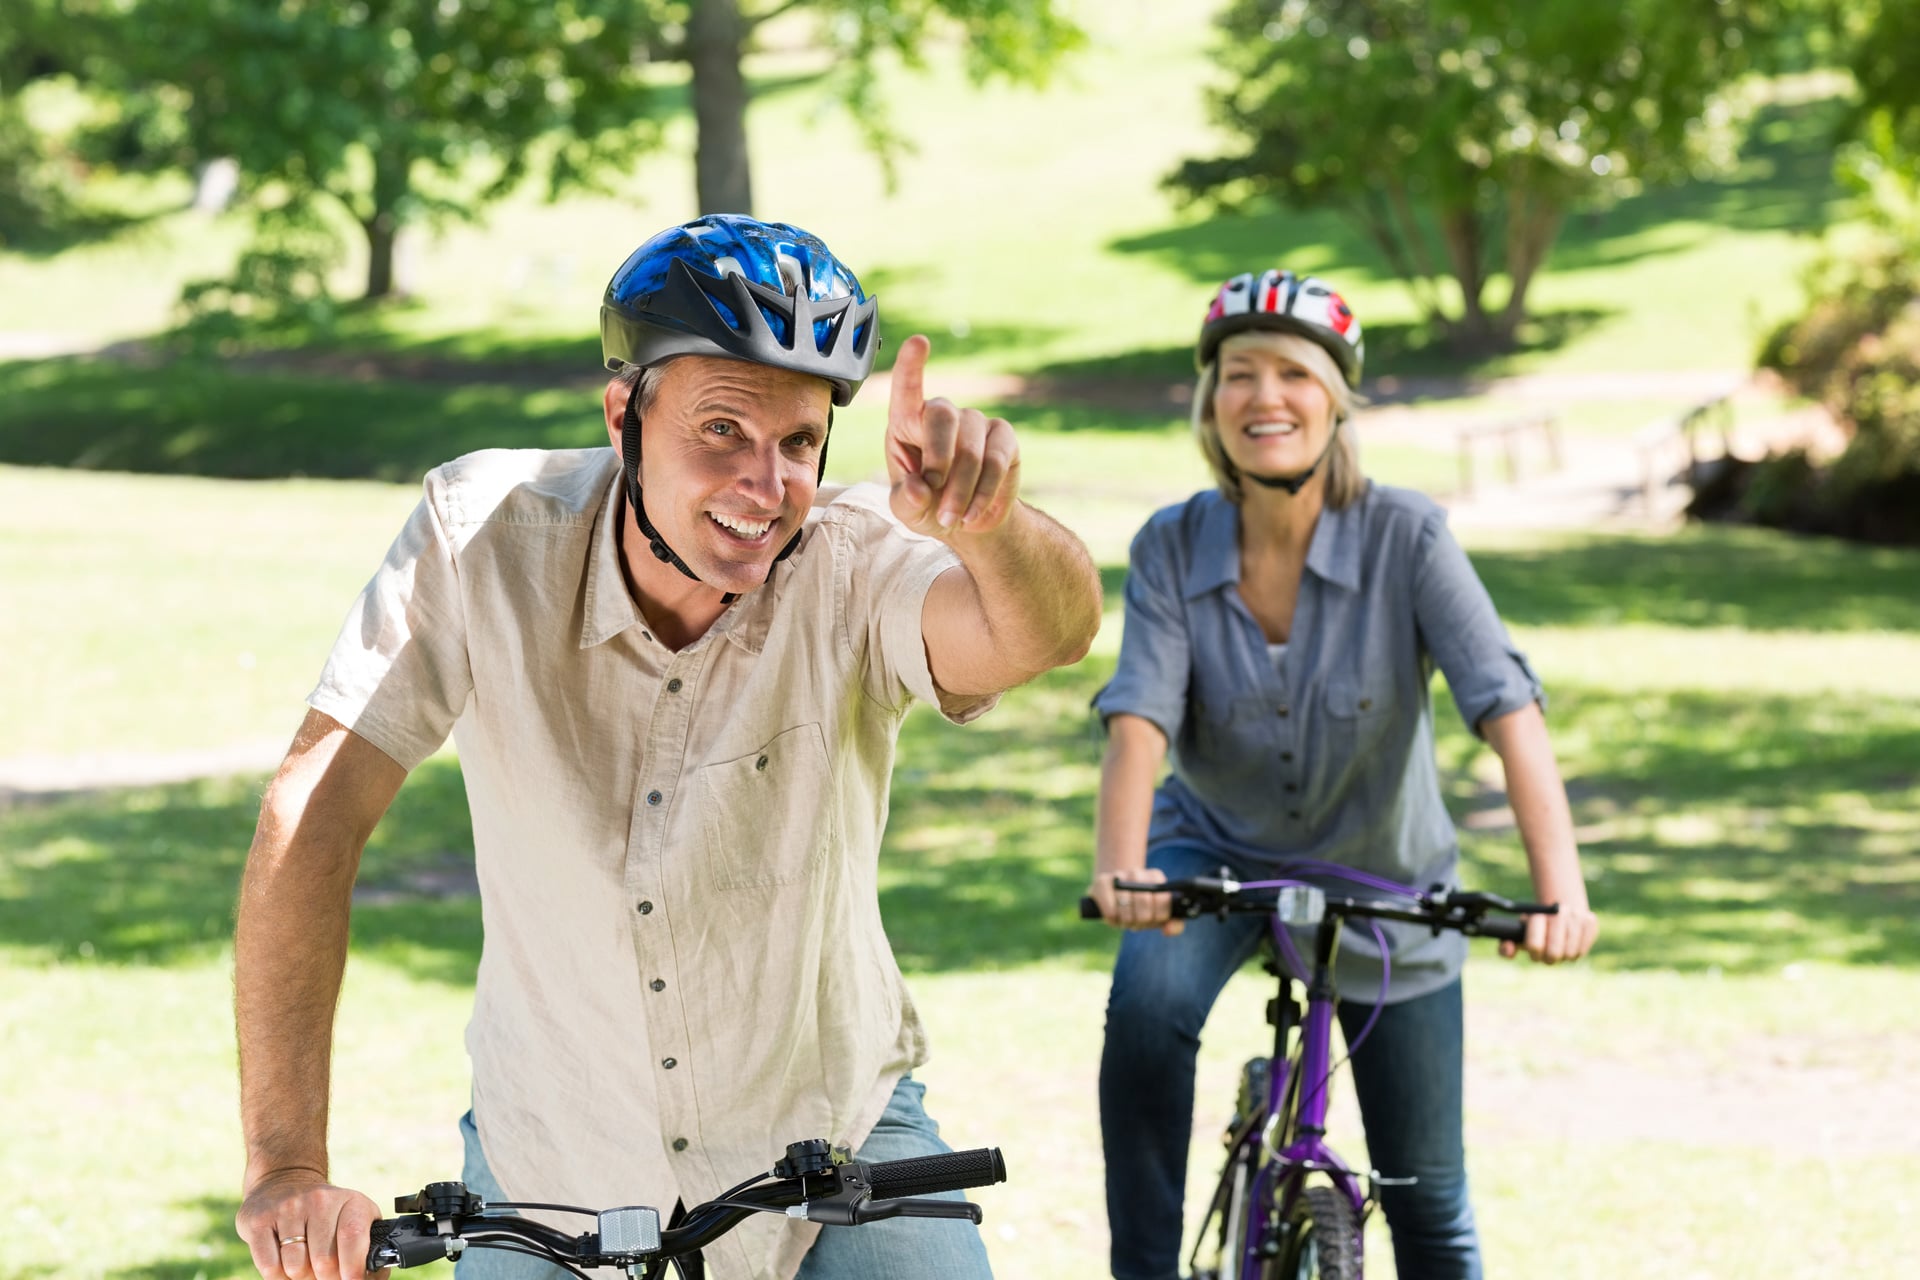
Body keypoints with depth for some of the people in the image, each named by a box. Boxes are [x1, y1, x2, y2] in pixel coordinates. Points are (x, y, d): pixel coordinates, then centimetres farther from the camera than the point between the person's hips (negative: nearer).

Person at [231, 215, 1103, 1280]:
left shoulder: (852, 566, -19)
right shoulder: (484, 531, -19)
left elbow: (1049, 632, -39)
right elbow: (314, 813, -24)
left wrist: (987, 529, -64)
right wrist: (286, 1167, -32)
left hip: (827, 1142, 0)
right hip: (554, 1167, 1)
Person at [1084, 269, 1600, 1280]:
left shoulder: (1404, 537, -21)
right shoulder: (1172, 550, -16)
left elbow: (1508, 707, -31)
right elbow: (1138, 721, -27)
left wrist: (1559, 886, -46)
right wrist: (1119, 869, -48)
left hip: (1381, 879, 0)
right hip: (1218, 853, 1)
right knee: (1146, 1005, -32)